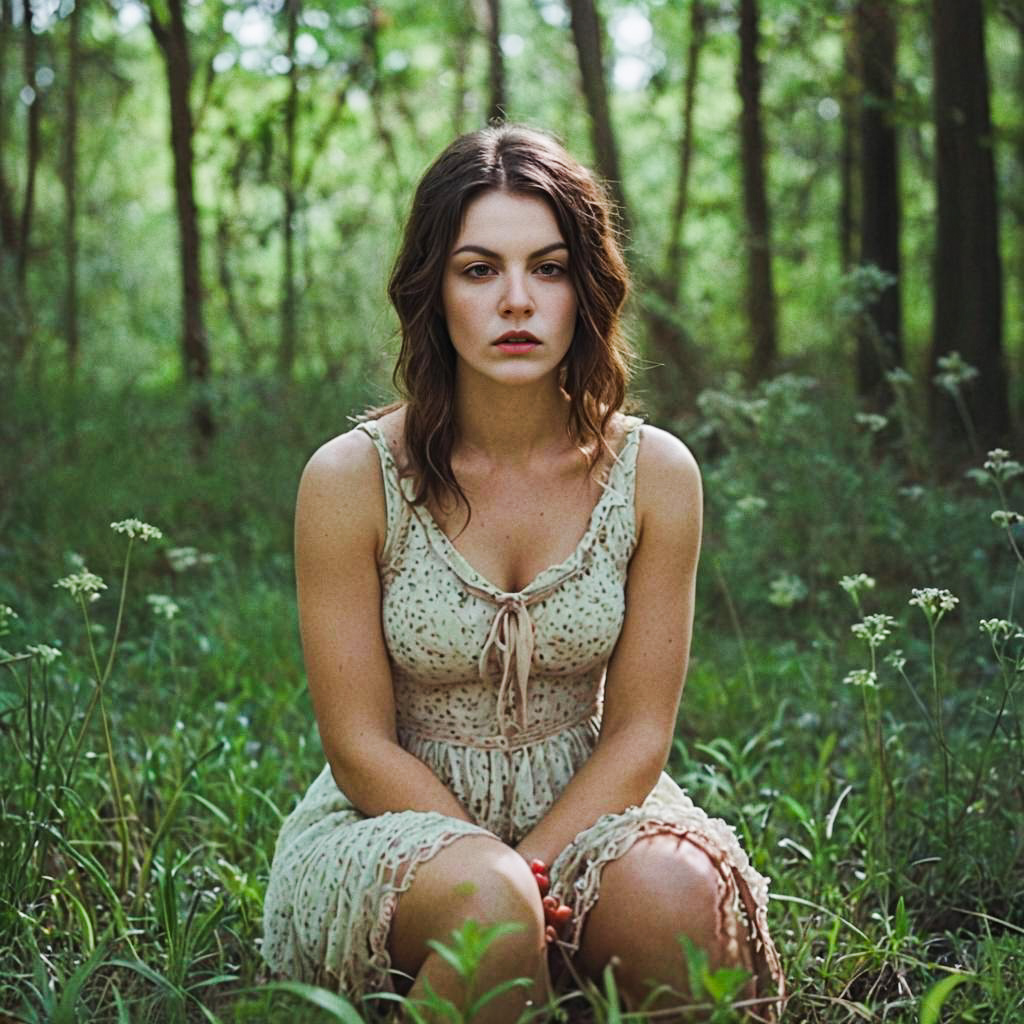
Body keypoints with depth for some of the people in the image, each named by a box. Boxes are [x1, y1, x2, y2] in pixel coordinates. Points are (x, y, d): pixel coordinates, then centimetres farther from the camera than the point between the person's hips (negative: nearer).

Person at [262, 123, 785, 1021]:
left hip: (585, 810, 2)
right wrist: (498, 874, -20)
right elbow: (360, 745, -9)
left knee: (676, 894, -30)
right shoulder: (352, 478, -12)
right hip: (396, 817, -2)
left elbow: (638, 731, -3)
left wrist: (538, 868, -18)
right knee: (487, 901, -35)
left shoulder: (654, 475, -6)